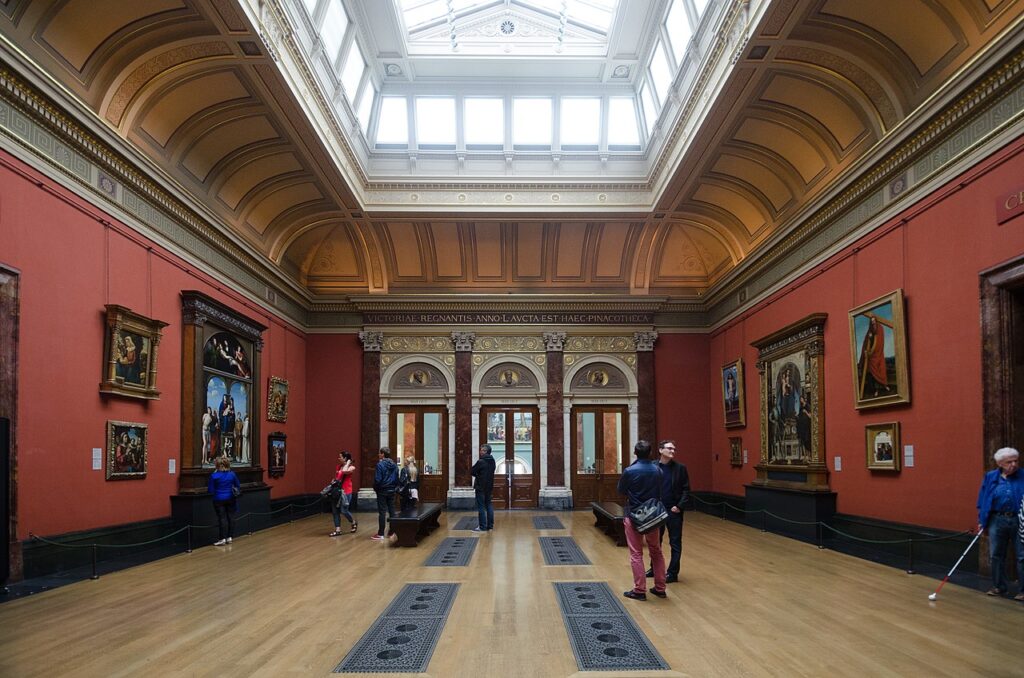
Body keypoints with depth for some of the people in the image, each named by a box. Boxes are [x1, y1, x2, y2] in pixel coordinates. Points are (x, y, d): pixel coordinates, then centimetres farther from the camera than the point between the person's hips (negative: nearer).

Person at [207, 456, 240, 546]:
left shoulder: (214, 476, -11)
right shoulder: (232, 474, -1)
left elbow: (210, 490, -9)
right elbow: (238, 486, 8)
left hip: (219, 500, -3)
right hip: (230, 499, 3)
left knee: (221, 518, 0)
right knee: (231, 517, 9)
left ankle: (222, 539, 0)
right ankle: (229, 537, 14)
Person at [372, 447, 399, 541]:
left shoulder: (380, 465, -14)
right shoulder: (394, 465, 5)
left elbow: (377, 479, -17)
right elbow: (397, 479, 8)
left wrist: (375, 488, -1)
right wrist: (395, 488, 16)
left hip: (382, 492, -6)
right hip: (392, 491, 6)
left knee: (382, 512, -3)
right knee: (391, 511, 11)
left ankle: (380, 534, -1)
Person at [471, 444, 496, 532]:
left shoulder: (481, 462, -17)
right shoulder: (492, 461, 7)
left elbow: (472, 472, -12)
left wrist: (477, 475, 7)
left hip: (481, 487, -8)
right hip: (489, 486, 8)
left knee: (481, 507, -3)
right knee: (488, 505, 13)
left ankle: (482, 526, -3)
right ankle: (490, 525, 16)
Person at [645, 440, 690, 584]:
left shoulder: (680, 468, -4)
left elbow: (686, 489, -3)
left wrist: (679, 506, -12)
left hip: (674, 511, -2)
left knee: (675, 543, 5)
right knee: (656, 541, 14)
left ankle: (673, 573, 14)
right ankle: (654, 568, 28)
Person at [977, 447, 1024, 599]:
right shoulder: (990, 477, 3)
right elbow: (982, 501, 8)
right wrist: (982, 521, 6)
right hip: (997, 520, 2)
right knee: (996, 555, 10)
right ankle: (1000, 587, 24)